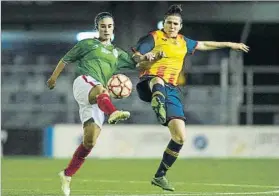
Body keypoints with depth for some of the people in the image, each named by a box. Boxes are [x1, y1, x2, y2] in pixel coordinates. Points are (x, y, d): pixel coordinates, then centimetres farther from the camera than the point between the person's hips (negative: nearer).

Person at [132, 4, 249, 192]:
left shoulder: (183, 42, 21)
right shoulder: (153, 38, 3)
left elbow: (204, 45, 38)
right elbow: (135, 58, -4)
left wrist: (229, 44, 44)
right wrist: (150, 57, -24)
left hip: (171, 89, 6)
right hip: (150, 83, -6)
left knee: (180, 136, -4)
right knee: (159, 81, -45)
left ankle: (160, 176, 8)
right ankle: (159, 106, -82)